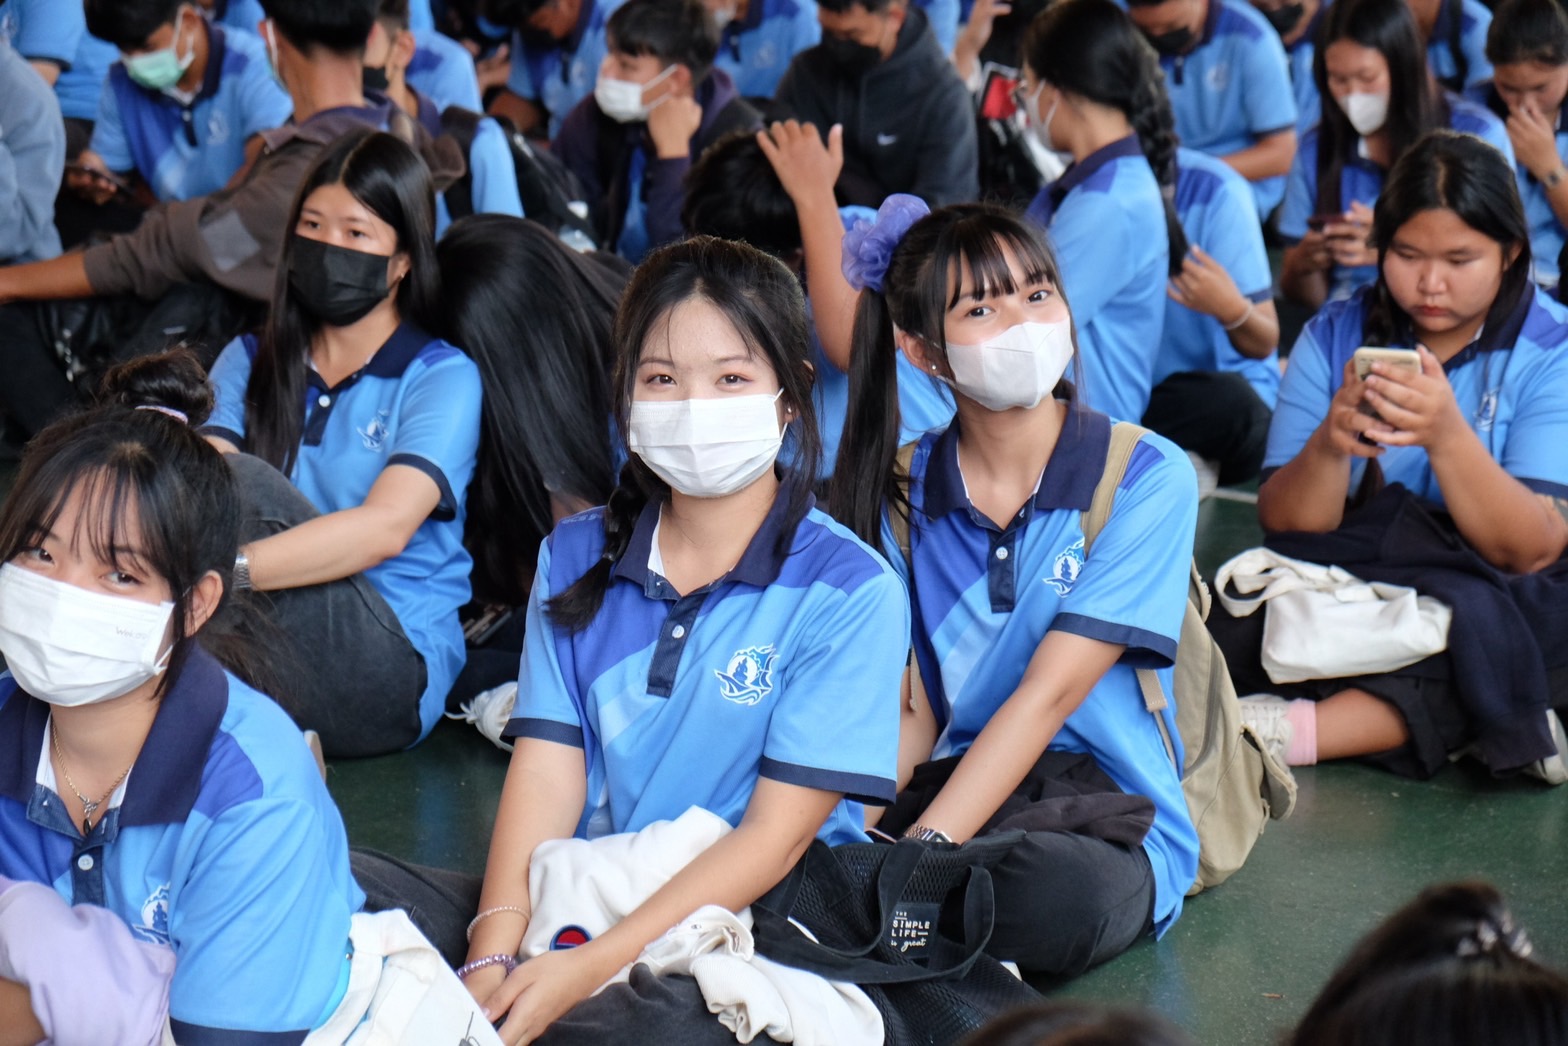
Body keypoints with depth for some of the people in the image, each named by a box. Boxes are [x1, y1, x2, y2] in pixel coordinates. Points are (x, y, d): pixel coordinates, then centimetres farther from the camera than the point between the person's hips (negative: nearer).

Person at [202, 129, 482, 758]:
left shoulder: (443, 377, 1)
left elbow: (385, 527, -18)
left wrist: (225, 567, -33)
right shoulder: (250, 362, 17)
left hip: (393, 665, -4)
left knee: (243, 481, -25)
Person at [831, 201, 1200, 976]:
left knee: (1056, 894, -39)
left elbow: (1048, 694, -14)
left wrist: (926, 847, -25)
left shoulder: (1147, 477, -6)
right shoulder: (904, 491, 7)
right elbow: (910, 712, 5)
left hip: (1112, 820, -1)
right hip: (959, 792, 1)